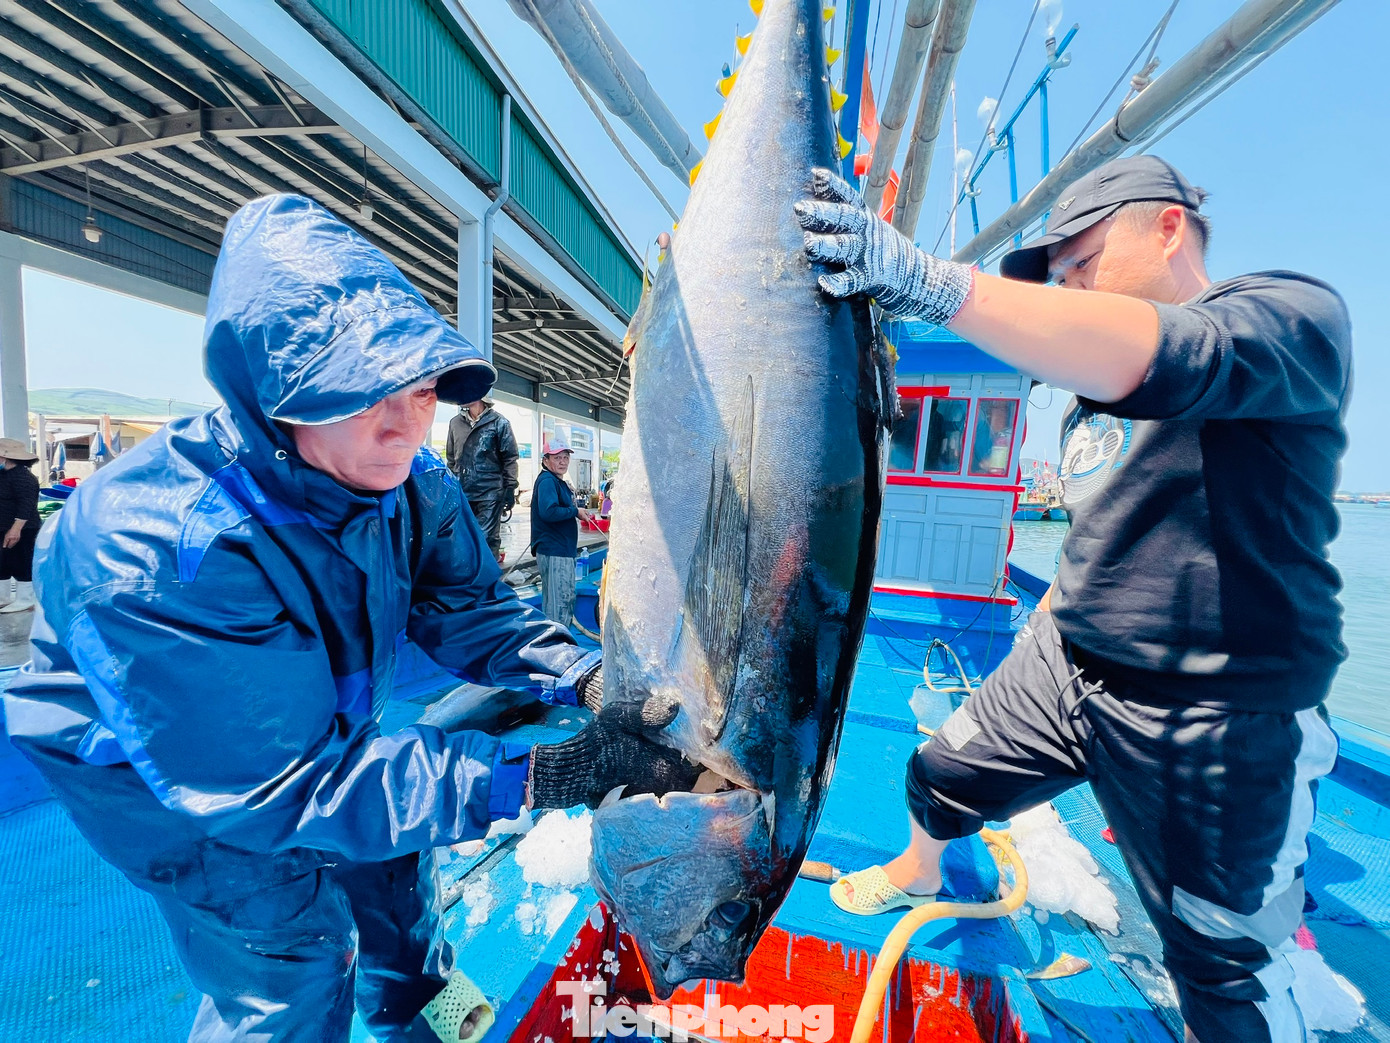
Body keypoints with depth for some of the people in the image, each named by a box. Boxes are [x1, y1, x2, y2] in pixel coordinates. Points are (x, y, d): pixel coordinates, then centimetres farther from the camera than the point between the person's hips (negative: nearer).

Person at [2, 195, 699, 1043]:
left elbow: (466, 608, -16)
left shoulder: (409, 481, -20)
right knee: (296, 952, -3)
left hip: (314, 734, 5)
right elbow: (284, 789, -36)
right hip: (151, 774, -4)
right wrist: (538, 778, -43)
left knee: (393, 865, 18)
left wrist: (589, 677, -33)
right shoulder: (156, 555, -39)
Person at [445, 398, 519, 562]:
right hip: (461, 493, 5)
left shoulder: (499, 422, 0)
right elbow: (451, 458, 19)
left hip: (490, 494, -4)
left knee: (487, 539, -1)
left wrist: (510, 489, -7)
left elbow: (510, 458, -2)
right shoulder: (455, 423, 12)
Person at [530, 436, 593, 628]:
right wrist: (575, 511, -17)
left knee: (567, 599, 20)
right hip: (553, 553, -11)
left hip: (564, 551, 11)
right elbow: (548, 512, -29)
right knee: (557, 603, -4)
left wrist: (580, 514, 11)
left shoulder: (559, 482, 17)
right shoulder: (547, 481, -15)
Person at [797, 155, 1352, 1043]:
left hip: (1213, 718, -7)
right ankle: (916, 872, 49)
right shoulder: (1095, 387, 11)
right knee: (939, 778, 18)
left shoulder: (1296, 312, -11)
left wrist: (927, 278, -42)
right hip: (1062, 664, 7)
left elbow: (1166, 359, -36)